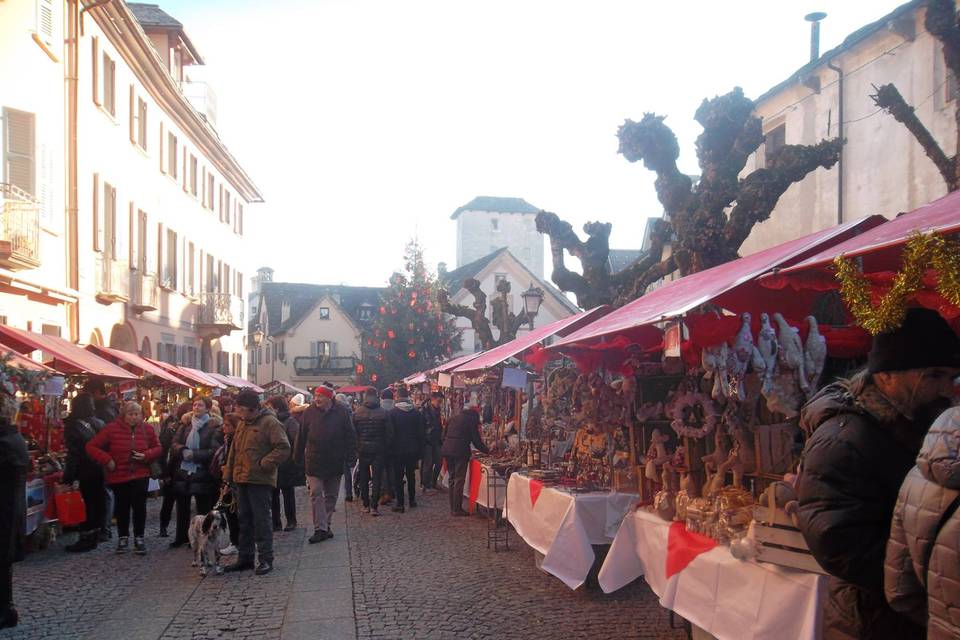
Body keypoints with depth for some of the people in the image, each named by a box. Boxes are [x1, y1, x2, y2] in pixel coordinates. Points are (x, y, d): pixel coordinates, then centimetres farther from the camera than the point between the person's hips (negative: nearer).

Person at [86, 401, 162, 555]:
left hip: (140, 475, 1)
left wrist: (146, 455, -11)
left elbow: (157, 448, 9)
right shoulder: (112, 428, -9)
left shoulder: (147, 429, -1)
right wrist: (107, 460, -16)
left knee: (139, 506, -2)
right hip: (118, 475, -1)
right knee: (122, 507, 11)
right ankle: (123, 538, 28)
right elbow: (91, 447, -7)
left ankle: (139, 538, 13)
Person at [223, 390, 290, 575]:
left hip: (260, 481, -8)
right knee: (244, 520, 13)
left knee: (261, 520, -3)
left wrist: (263, 464, -18)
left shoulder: (270, 423, -11)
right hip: (241, 480, 8)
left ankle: (266, 559, 5)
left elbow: (284, 449, -17)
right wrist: (228, 474, 15)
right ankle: (245, 558, 23)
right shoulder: (242, 424, 14)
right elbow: (234, 451, 21)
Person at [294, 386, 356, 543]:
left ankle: (325, 524, 24)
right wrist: (298, 457, 6)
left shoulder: (341, 412, -3)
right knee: (316, 494, -7)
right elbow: (301, 436, 6)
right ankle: (320, 529, -6)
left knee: (331, 495, 11)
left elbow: (350, 436, 0)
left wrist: (351, 457, -4)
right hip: (314, 461, -1)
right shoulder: (309, 412, -1)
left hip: (335, 462, 1)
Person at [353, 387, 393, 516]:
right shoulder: (384, 412, -6)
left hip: (362, 449, 1)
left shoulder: (357, 413, -4)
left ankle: (366, 505, 17)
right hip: (379, 450, -1)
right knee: (377, 478, 2)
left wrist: (356, 449, 8)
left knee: (363, 478, 13)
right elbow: (389, 433, -4)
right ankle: (374, 506, -3)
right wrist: (385, 447, 7)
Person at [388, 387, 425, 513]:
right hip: (413, 450, 3)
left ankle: (400, 504, 0)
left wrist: (389, 449, -1)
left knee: (398, 477, 2)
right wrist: (420, 449, 10)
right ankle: (412, 500, 23)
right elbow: (421, 433, 3)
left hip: (397, 450, -3)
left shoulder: (392, 412, -12)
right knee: (411, 475, 17)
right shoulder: (416, 412, -1)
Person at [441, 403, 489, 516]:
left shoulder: (454, 418, 19)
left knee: (452, 479, 13)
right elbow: (476, 440, -2)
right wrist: (487, 451, 8)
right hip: (460, 451, -7)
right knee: (459, 480, -3)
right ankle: (457, 509, -3)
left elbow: (444, 436, 20)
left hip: (447, 450, 7)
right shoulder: (471, 419, 0)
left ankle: (453, 508, 16)